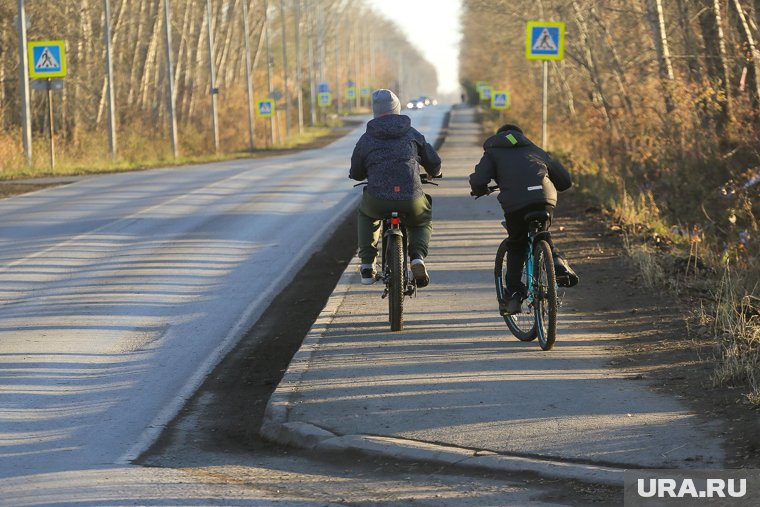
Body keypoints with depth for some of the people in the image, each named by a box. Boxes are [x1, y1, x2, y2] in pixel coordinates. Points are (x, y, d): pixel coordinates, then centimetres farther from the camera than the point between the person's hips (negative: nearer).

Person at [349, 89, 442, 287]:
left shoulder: (366, 139, 11)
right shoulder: (412, 134, 14)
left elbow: (356, 173, 20)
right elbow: (434, 162, 20)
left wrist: (362, 174, 46)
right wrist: (434, 174, 45)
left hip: (378, 200, 0)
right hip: (411, 199, 0)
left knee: (366, 215, 36)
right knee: (423, 222, 32)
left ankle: (367, 265, 22)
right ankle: (418, 256, 0)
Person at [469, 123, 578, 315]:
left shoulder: (493, 152, 23)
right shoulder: (534, 149, 32)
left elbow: (478, 180, 5)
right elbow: (565, 179, 29)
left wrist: (479, 191, 28)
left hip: (515, 203, -3)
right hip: (544, 198, 3)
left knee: (516, 246, 19)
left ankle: (514, 293, 8)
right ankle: (557, 262, 4)